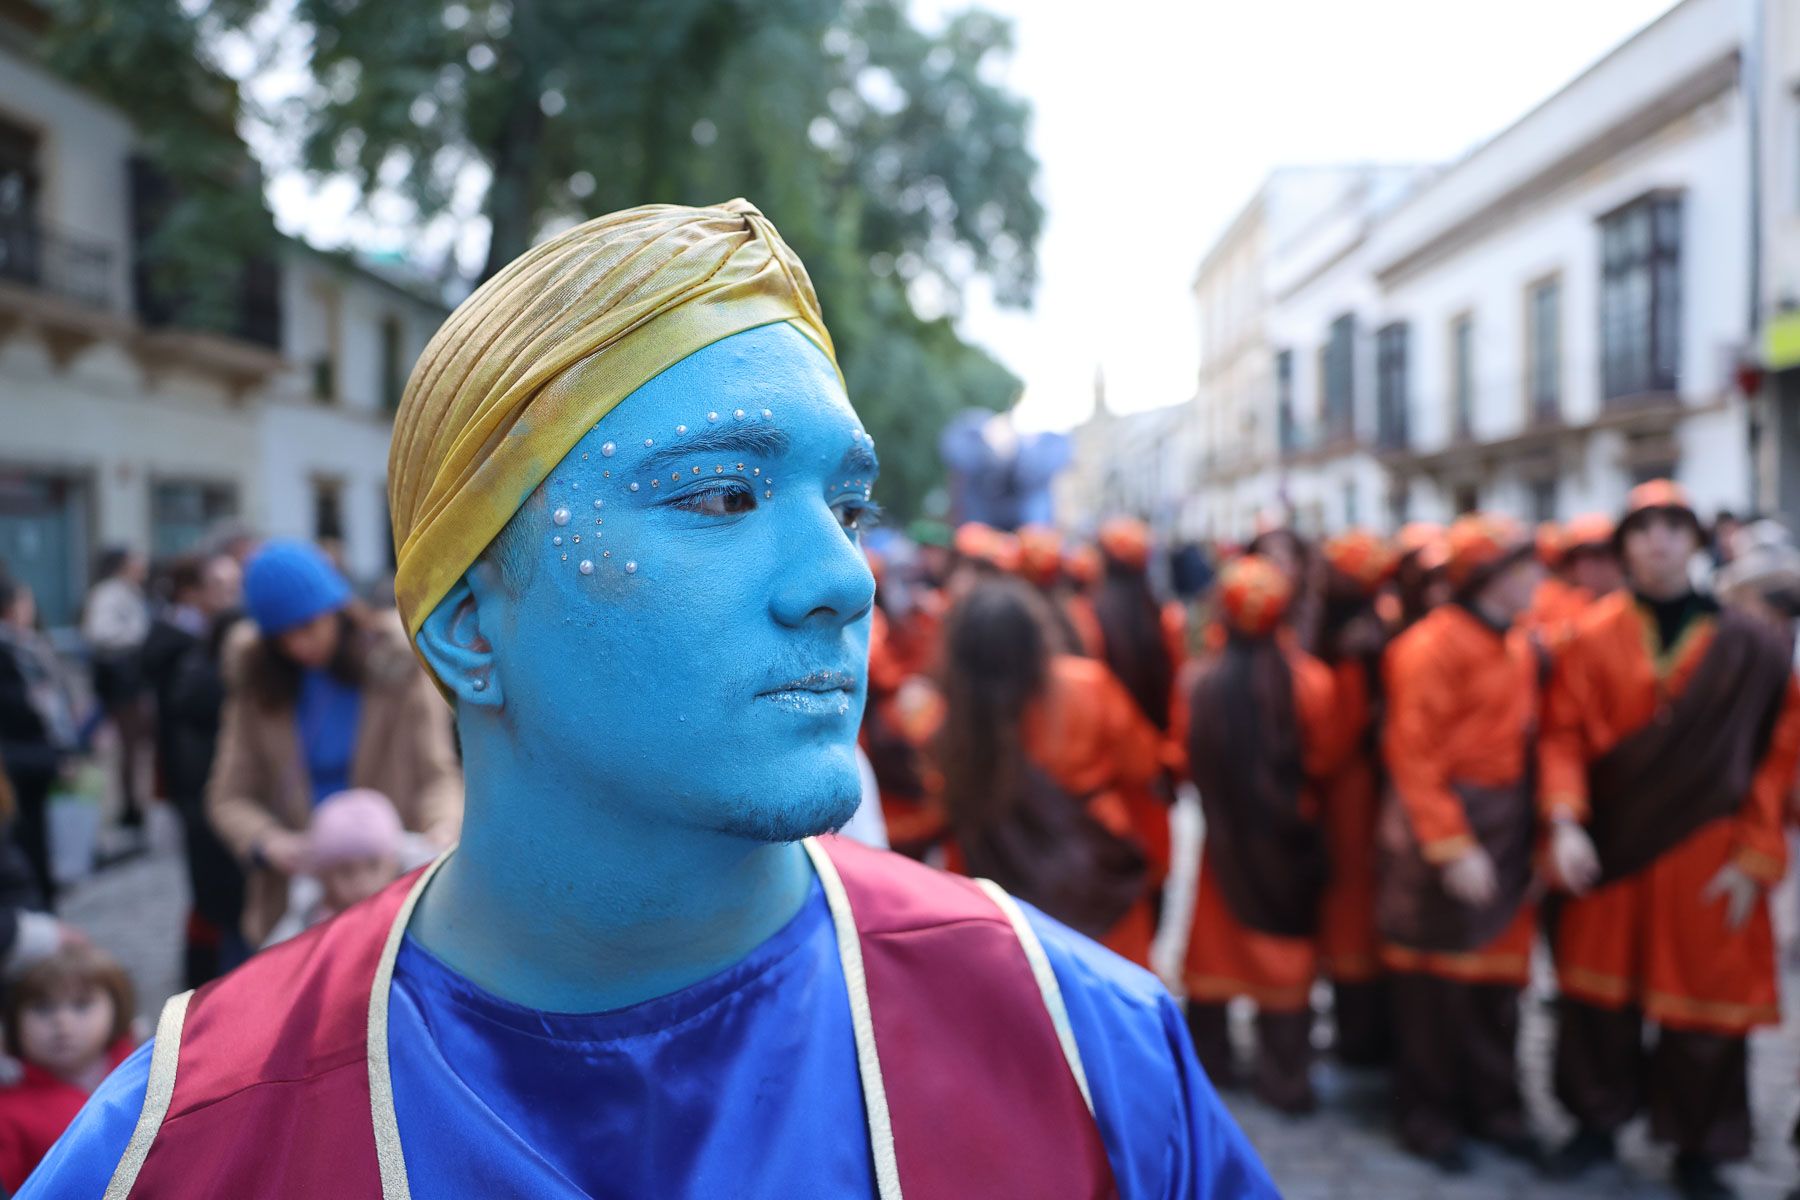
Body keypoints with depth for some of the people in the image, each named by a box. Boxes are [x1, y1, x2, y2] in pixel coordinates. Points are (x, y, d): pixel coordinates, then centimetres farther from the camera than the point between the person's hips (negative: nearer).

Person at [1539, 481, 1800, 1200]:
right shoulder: (1593, 638, 0)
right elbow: (1563, 736, -3)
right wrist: (1565, 823, -17)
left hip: (1706, 861, 0)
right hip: (1610, 851, 1)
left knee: (1705, 1005, 7)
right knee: (1599, 995, 10)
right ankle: (1598, 1121, 30)